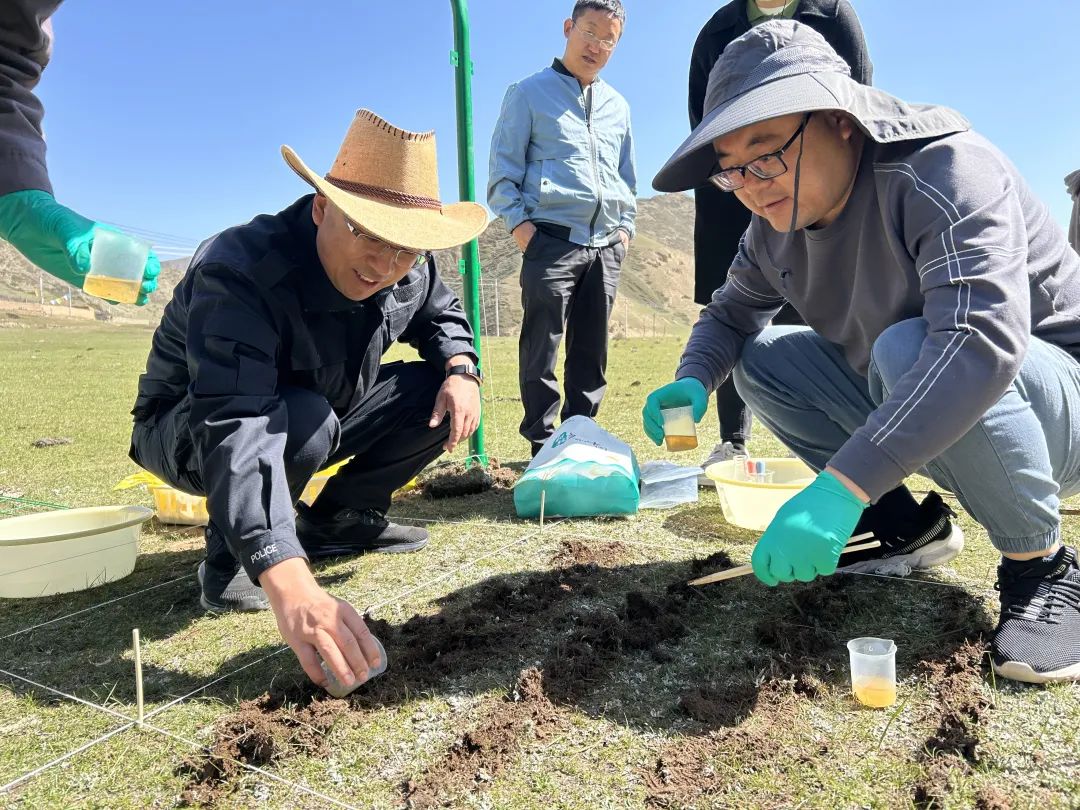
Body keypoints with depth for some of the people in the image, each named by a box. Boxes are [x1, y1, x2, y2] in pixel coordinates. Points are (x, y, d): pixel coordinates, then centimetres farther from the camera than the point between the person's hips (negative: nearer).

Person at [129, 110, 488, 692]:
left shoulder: (409, 270, -15)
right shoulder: (236, 273, -36)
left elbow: (441, 314, 8)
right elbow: (233, 427, -49)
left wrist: (461, 367, -17)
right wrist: (289, 584, -61)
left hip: (314, 421, 6)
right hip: (189, 431, -6)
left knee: (439, 396, -9)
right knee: (303, 420, -39)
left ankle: (338, 519, 7)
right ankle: (228, 558, -11)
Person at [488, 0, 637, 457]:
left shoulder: (617, 106, 22)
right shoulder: (530, 93, 8)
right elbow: (503, 167, 1)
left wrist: (625, 226, 13)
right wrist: (518, 222, -11)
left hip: (605, 245, 5)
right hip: (552, 239, -5)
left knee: (591, 352, 7)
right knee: (542, 348, -6)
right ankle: (542, 445, 2)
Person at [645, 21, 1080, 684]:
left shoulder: (945, 170, -26)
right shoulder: (778, 225, -5)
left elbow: (983, 339, -40)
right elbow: (733, 312, 8)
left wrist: (842, 485, -48)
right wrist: (693, 382, -16)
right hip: (914, 421, 7)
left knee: (907, 350, -36)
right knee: (760, 358, -3)